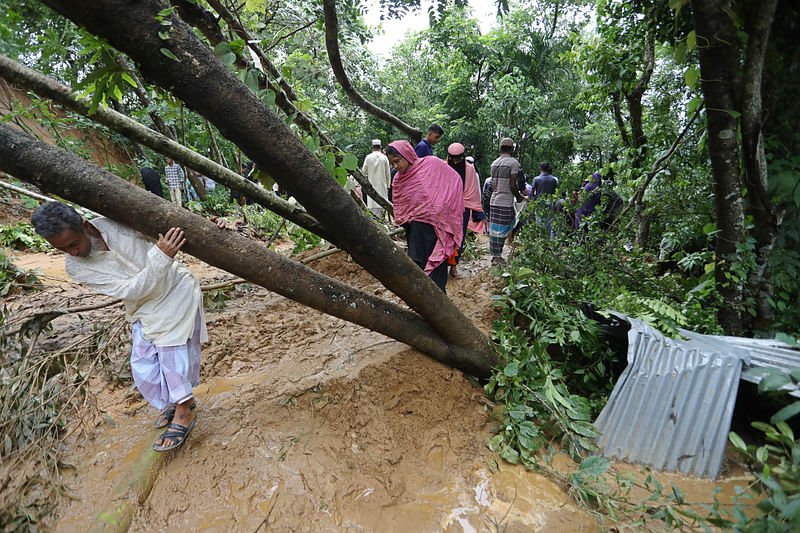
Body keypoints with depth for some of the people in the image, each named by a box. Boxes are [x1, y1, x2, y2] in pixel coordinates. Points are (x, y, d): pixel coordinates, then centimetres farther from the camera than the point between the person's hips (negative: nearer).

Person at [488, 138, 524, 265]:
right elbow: (512, 185, -13)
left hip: (494, 200, 7)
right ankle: (497, 257, 5)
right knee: (501, 230, -1)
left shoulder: (494, 163, 12)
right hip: (506, 202, -7)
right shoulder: (513, 163, -9)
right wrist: (519, 197, 2)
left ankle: (495, 255, 17)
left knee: (495, 229, 12)